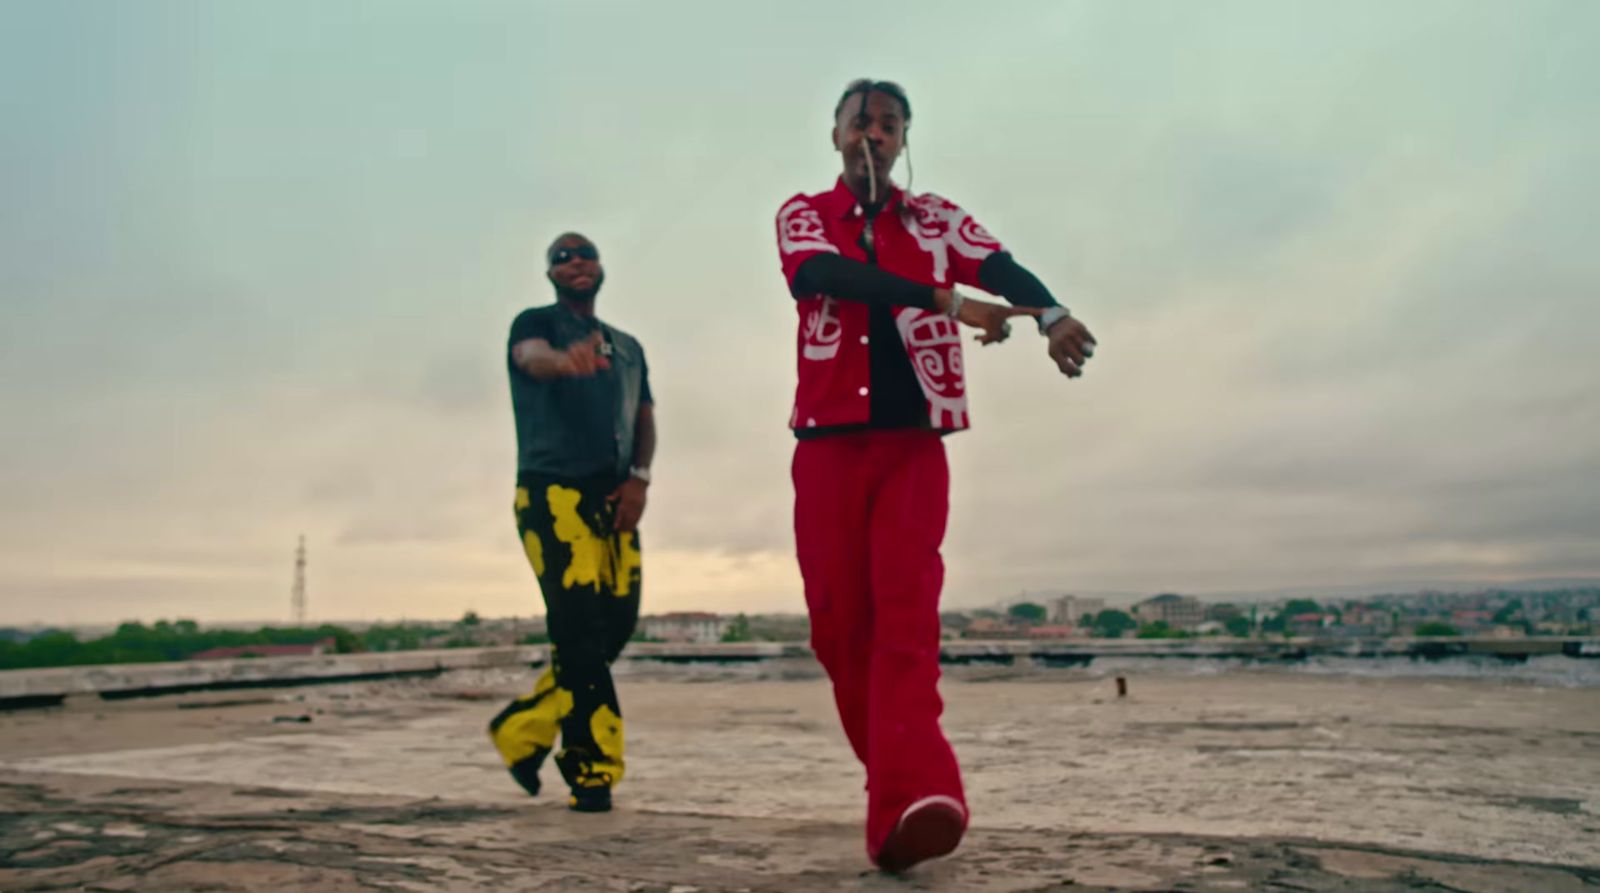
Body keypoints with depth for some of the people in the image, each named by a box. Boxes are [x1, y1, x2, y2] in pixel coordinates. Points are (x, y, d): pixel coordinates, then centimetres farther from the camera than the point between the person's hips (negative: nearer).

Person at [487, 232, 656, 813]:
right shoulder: (536, 323, 7)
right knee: (580, 629, -14)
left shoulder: (627, 347, 24)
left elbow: (645, 418, 19)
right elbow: (533, 358, -17)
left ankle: (522, 733, 18)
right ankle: (594, 773, -8)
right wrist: (566, 360, -42)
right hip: (553, 490, -6)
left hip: (615, 499, 6)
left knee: (616, 626, 0)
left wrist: (639, 477, -2)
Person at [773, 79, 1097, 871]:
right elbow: (824, 275, -14)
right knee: (838, 621, 0)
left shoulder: (935, 218, 12)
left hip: (912, 444, 0)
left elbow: (999, 267, -8)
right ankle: (897, 779, 17)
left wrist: (1052, 314, -33)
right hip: (827, 443, 1)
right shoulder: (802, 215, 9)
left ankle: (905, 806, -25)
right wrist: (946, 302, -26)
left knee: (906, 609, -16)